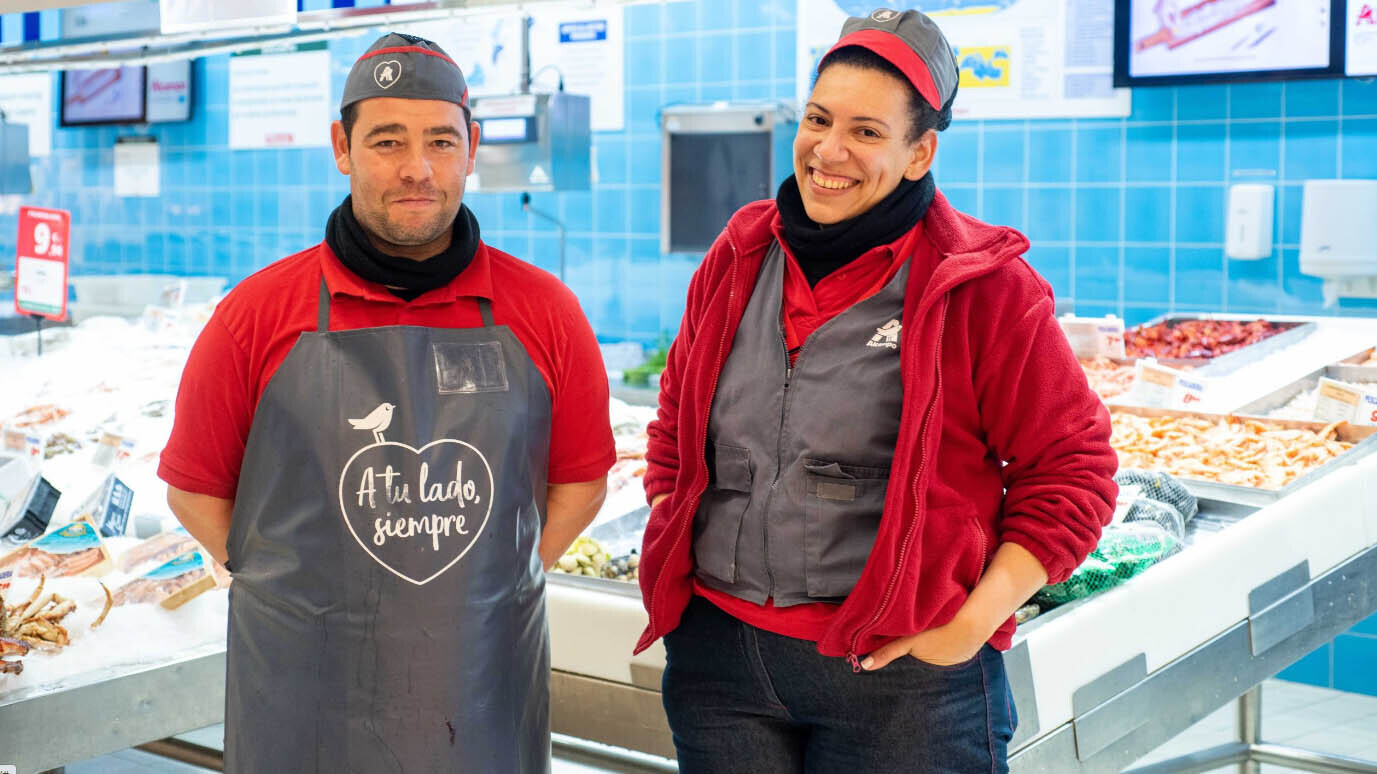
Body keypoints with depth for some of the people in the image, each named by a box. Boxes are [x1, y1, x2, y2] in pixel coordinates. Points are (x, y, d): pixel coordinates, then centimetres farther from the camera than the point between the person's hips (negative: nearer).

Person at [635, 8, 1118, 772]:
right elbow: (676, 425, 19)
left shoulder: (982, 286, -9)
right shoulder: (737, 259, 6)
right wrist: (673, 550, 9)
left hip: (898, 678, -4)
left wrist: (974, 621, -12)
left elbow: (1072, 469, -6)